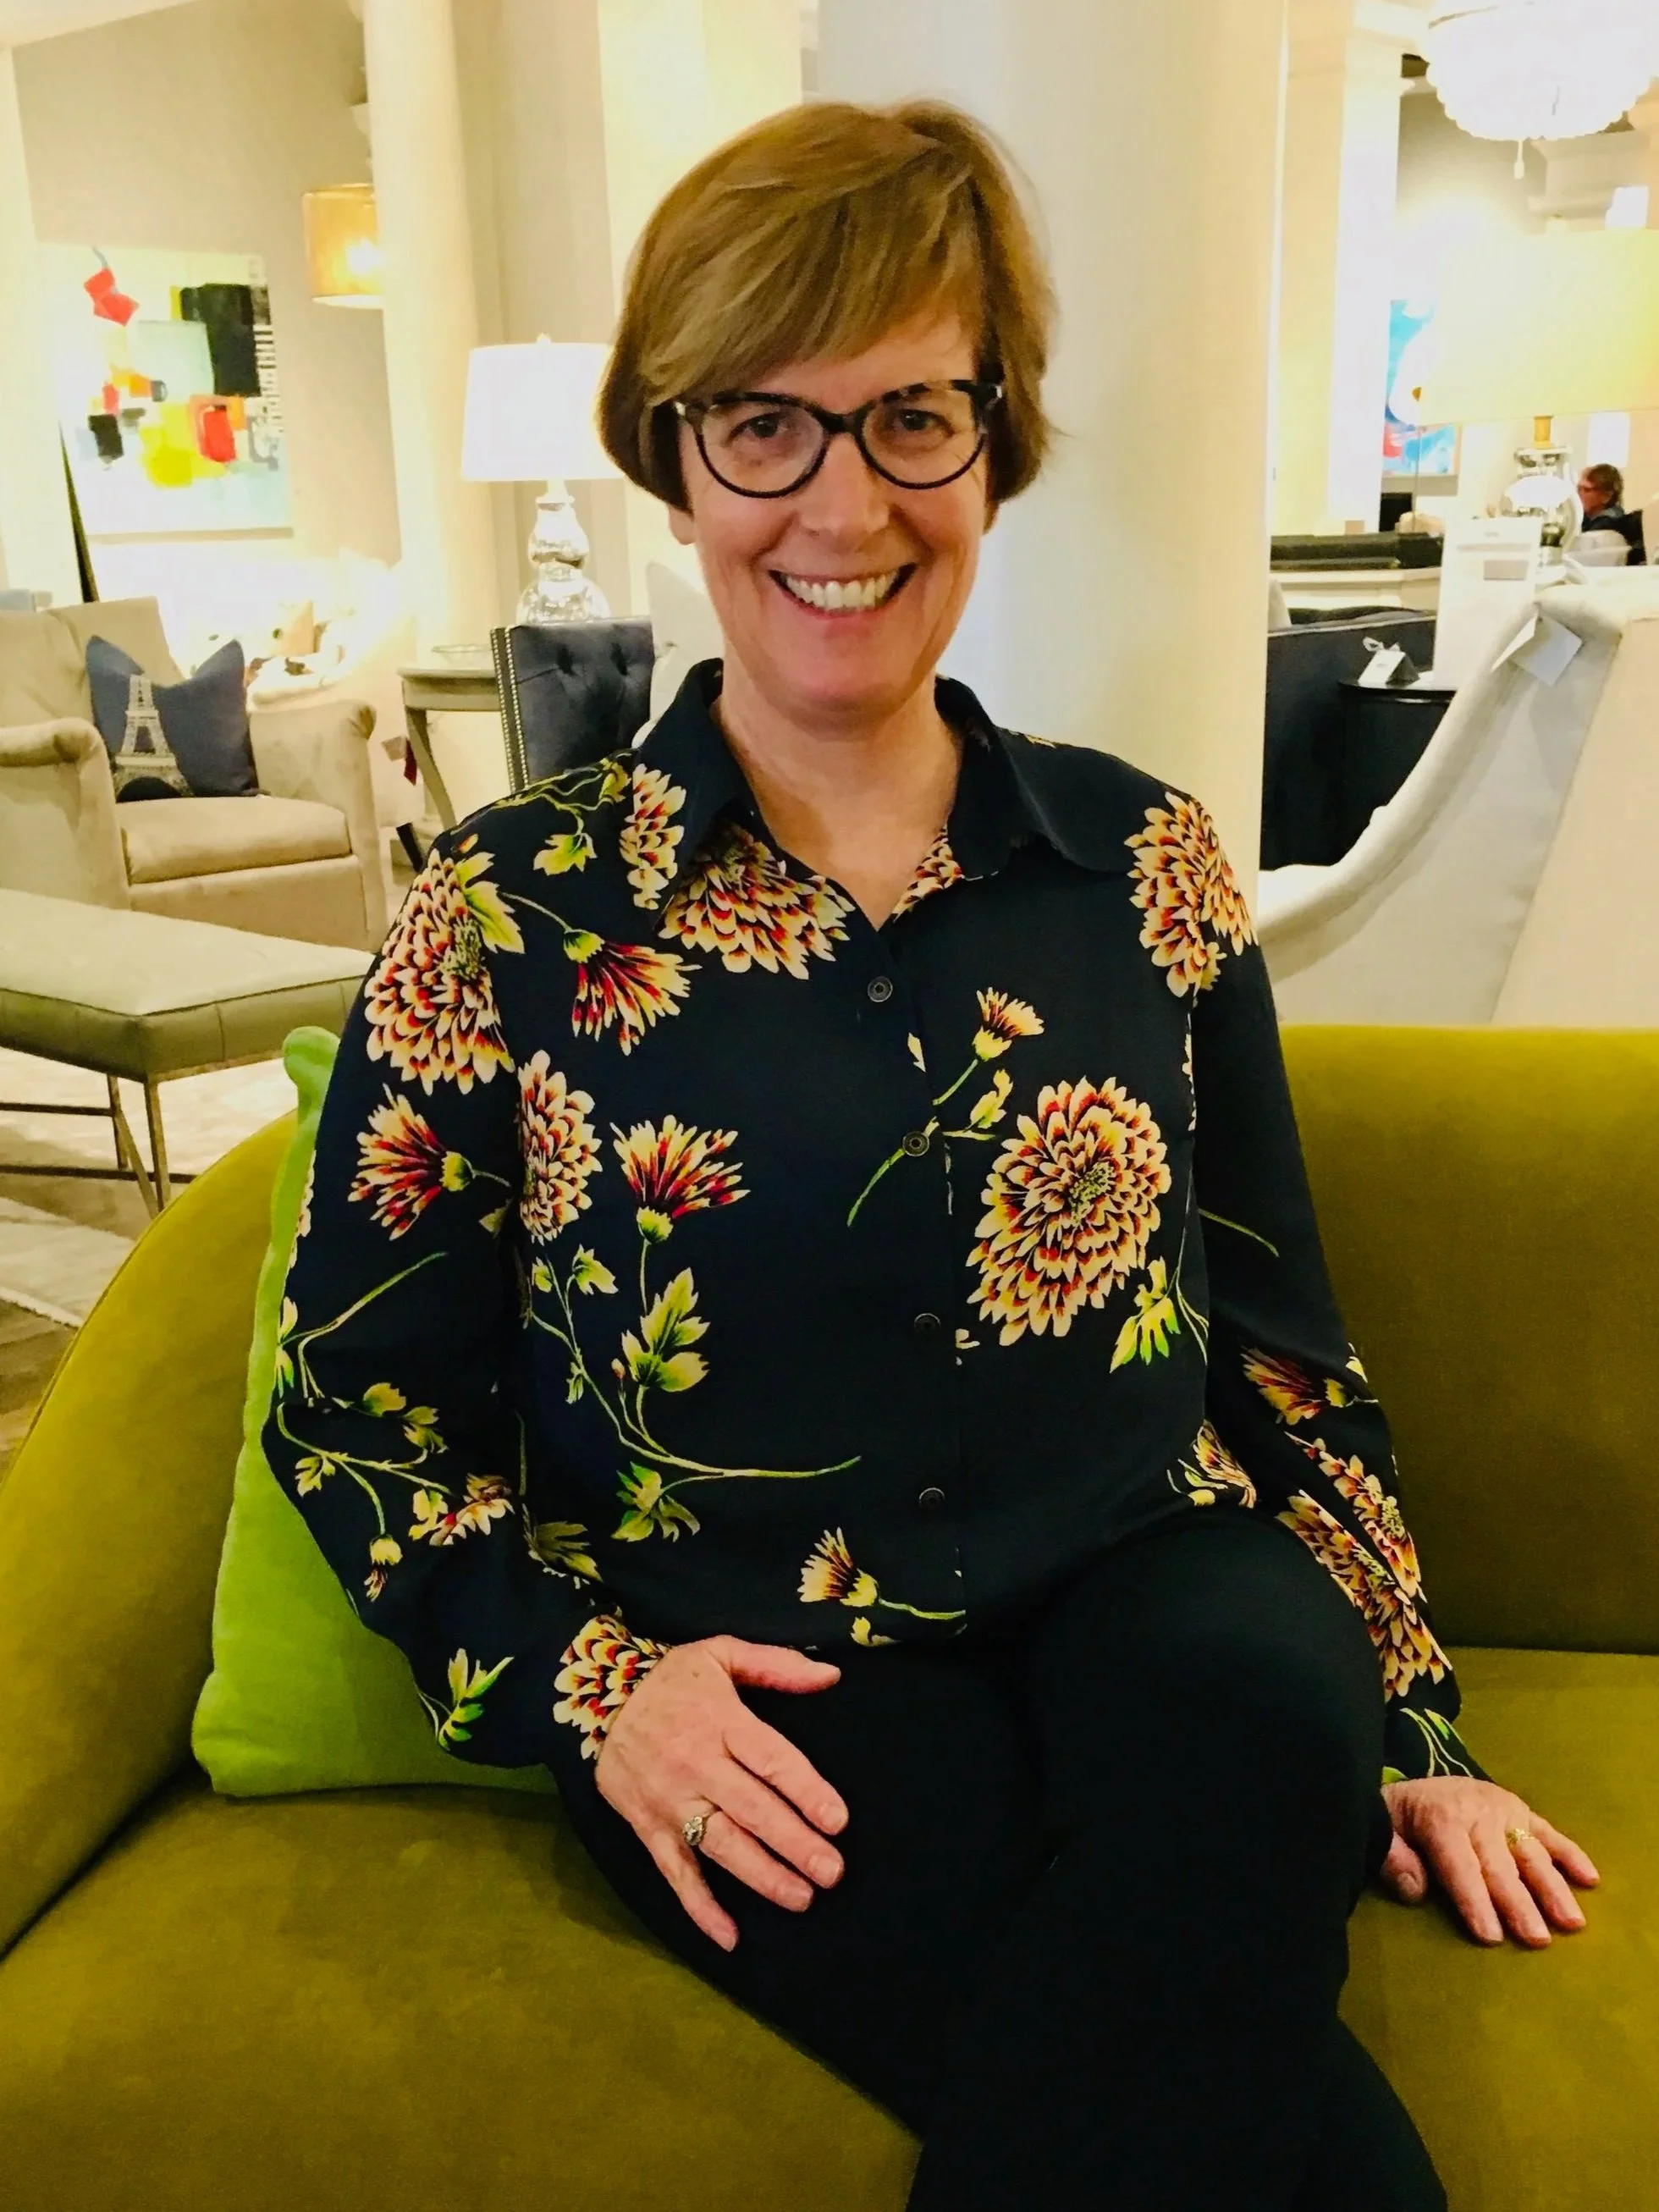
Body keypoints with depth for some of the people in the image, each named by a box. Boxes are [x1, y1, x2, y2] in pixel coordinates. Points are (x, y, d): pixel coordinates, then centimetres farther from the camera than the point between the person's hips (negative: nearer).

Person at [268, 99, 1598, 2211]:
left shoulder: (1143, 856, 6)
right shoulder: (510, 911, -1)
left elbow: (1280, 1327, 12)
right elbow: (355, 1412, 4)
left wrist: (1413, 1722, 10)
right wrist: (594, 1686, -9)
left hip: (1156, 1598, 4)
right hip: (774, 1720, -3)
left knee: (1258, 1709, -32)